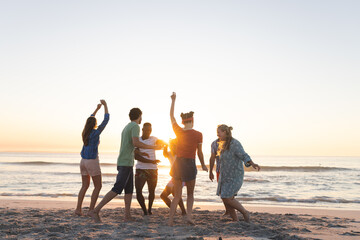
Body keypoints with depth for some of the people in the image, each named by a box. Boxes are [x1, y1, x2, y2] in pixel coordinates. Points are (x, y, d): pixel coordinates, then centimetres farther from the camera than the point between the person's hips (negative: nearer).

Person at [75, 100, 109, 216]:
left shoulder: (85, 132, 4)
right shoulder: (96, 132, -15)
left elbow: (90, 120, 23)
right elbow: (106, 120, -11)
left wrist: (97, 108, 28)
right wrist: (105, 105, -2)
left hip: (83, 161, 7)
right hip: (92, 162, -7)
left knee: (85, 186, 15)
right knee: (98, 187, 3)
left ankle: (78, 209, 10)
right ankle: (91, 209, -2)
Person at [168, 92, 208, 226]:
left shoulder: (178, 131, -1)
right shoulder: (198, 134, -6)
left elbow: (171, 116, 14)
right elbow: (199, 153, 2)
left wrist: (173, 100, 23)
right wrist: (203, 165, 19)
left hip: (177, 164, 2)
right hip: (190, 165, -2)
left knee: (177, 196, 12)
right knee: (190, 194, 18)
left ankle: (170, 220, 1)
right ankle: (189, 215, -3)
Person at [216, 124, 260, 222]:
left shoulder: (235, 143, -17)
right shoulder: (224, 144, 11)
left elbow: (244, 156, -29)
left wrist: (252, 164, -49)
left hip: (234, 176, -9)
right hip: (225, 176, 9)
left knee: (228, 199, -13)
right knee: (225, 199, 4)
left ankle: (245, 212, 10)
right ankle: (236, 221, 14)